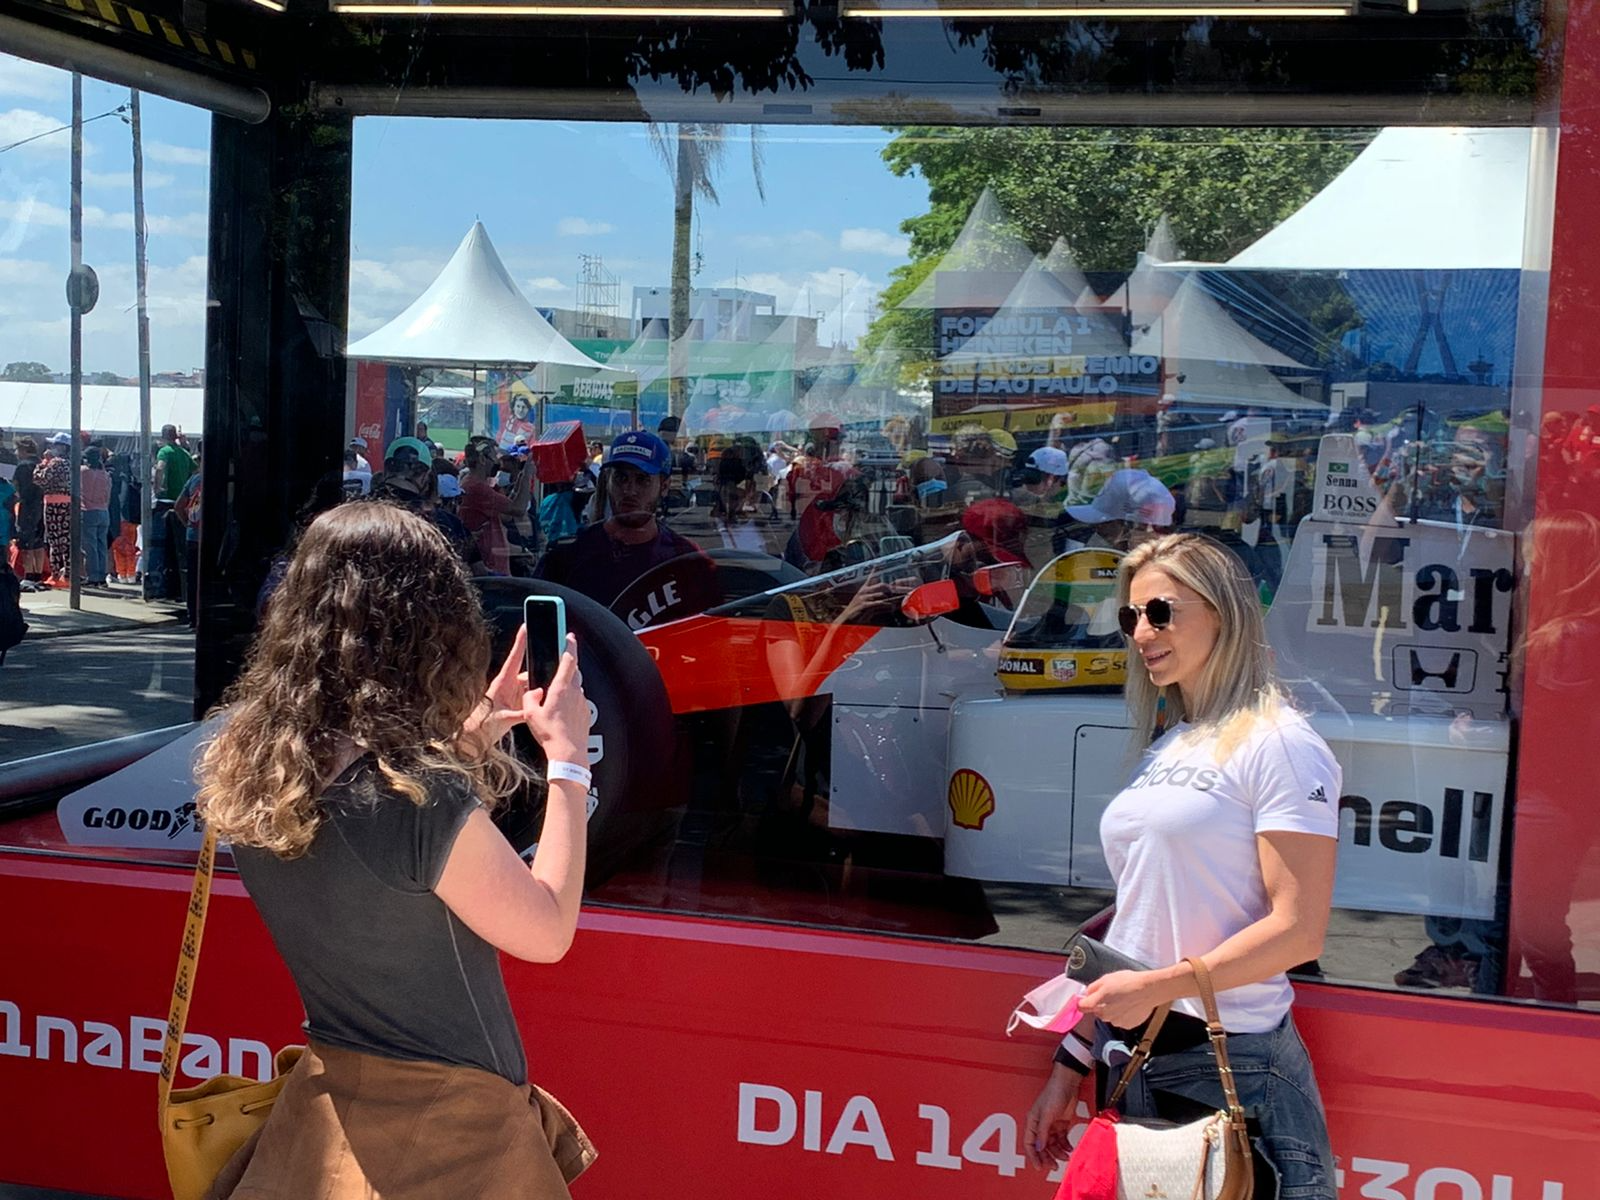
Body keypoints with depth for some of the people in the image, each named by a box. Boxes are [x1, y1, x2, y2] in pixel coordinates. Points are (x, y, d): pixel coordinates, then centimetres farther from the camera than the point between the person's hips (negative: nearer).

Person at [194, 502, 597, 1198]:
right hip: (448, 1128, -6)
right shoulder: (424, 797, -29)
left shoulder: (248, 770, -7)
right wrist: (567, 759, -8)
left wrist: (472, 734, 7)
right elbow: (548, 933, -15)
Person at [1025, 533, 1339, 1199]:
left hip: (1230, 1064, -7)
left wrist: (1160, 986, -19)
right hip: (1130, 1056, 7)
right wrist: (1069, 1066, 12)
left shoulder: (1276, 744, -9)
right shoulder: (1162, 749, 12)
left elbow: (1298, 930, -16)